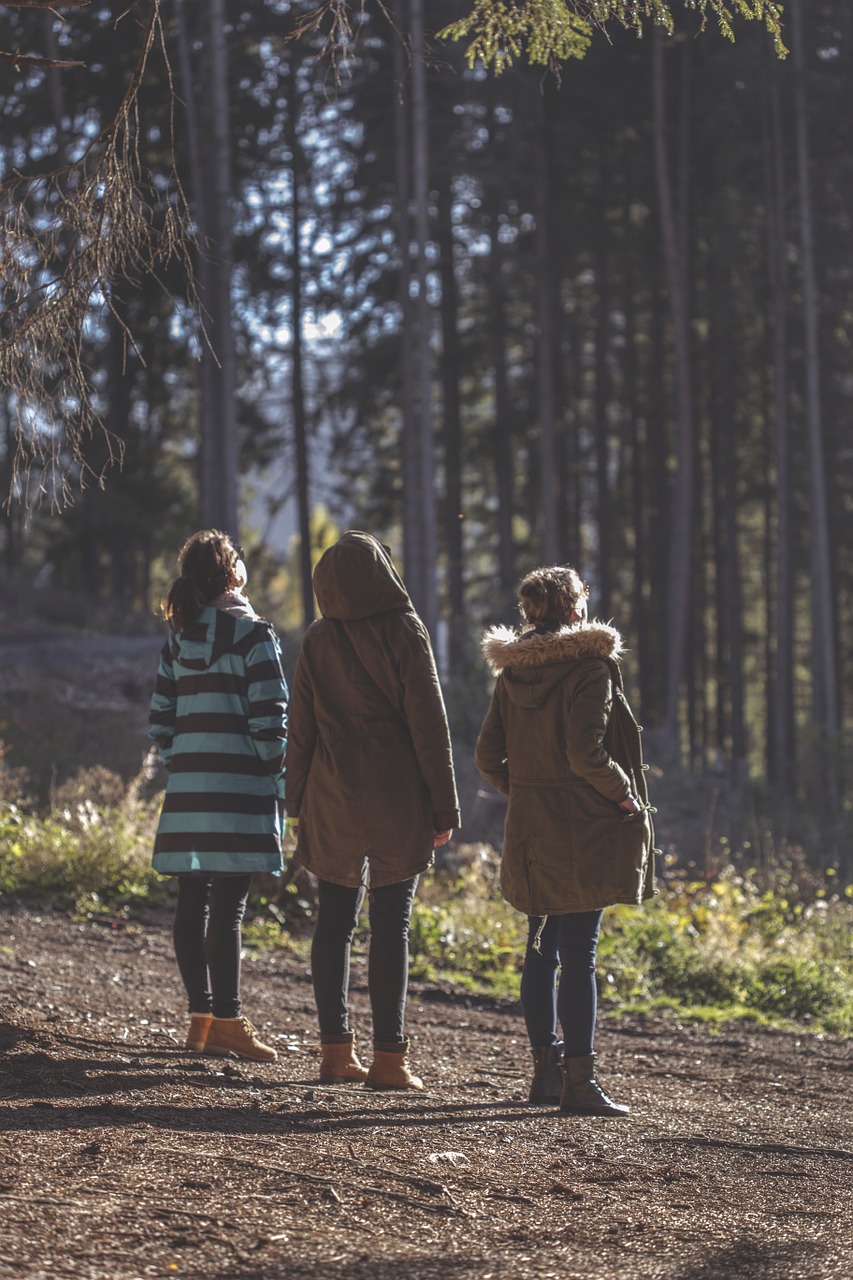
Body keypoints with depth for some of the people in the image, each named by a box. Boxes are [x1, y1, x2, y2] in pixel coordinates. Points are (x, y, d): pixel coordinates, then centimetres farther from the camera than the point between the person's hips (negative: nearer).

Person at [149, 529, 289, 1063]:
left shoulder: (178, 639, 13)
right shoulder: (251, 633, -6)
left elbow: (161, 718, 14)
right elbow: (270, 718, -10)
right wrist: (278, 786, -4)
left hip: (187, 786, 6)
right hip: (238, 787, -6)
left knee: (193, 901, 7)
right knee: (228, 906, -8)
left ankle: (202, 1015, 12)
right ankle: (227, 1020, -9)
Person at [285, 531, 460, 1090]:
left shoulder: (318, 641, 3)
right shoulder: (404, 632, -7)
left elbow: (301, 728, 6)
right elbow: (428, 723, -8)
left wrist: (298, 801, 15)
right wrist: (444, 807, -3)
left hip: (332, 796, 3)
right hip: (398, 802, -3)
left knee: (335, 922, 10)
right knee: (391, 926, -1)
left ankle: (336, 1049, 9)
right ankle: (389, 1057, -3)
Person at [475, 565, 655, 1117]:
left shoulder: (513, 671, 8)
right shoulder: (589, 666, -13)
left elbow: (488, 756, 9)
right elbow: (586, 754, -21)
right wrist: (625, 797, -8)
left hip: (530, 828, 7)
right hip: (583, 829, -7)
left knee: (541, 947, 14)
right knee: (579, 953, -6)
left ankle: (546, 1070, 19)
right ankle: (579, 1079, -6)